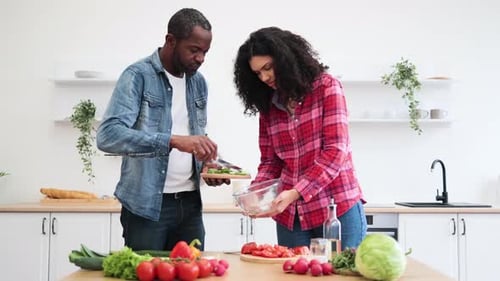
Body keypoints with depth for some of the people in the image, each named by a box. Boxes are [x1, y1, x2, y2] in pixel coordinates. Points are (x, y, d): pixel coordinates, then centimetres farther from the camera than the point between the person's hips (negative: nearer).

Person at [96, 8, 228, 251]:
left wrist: (208, 164, -2)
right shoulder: (138, 76, -10)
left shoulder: (198, 82, 9)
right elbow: (108, 135, -23)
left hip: (189, 203, 6)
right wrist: (174, 140, -32)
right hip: (146, 205, -5)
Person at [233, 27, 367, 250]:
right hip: (291, 217, 4)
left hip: (338, 209, -3)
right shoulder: (268, 106, 10)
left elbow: (335, 152, -12)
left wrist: (295, 194, -20)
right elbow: (270, 162, 12)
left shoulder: (326, 87, -4)